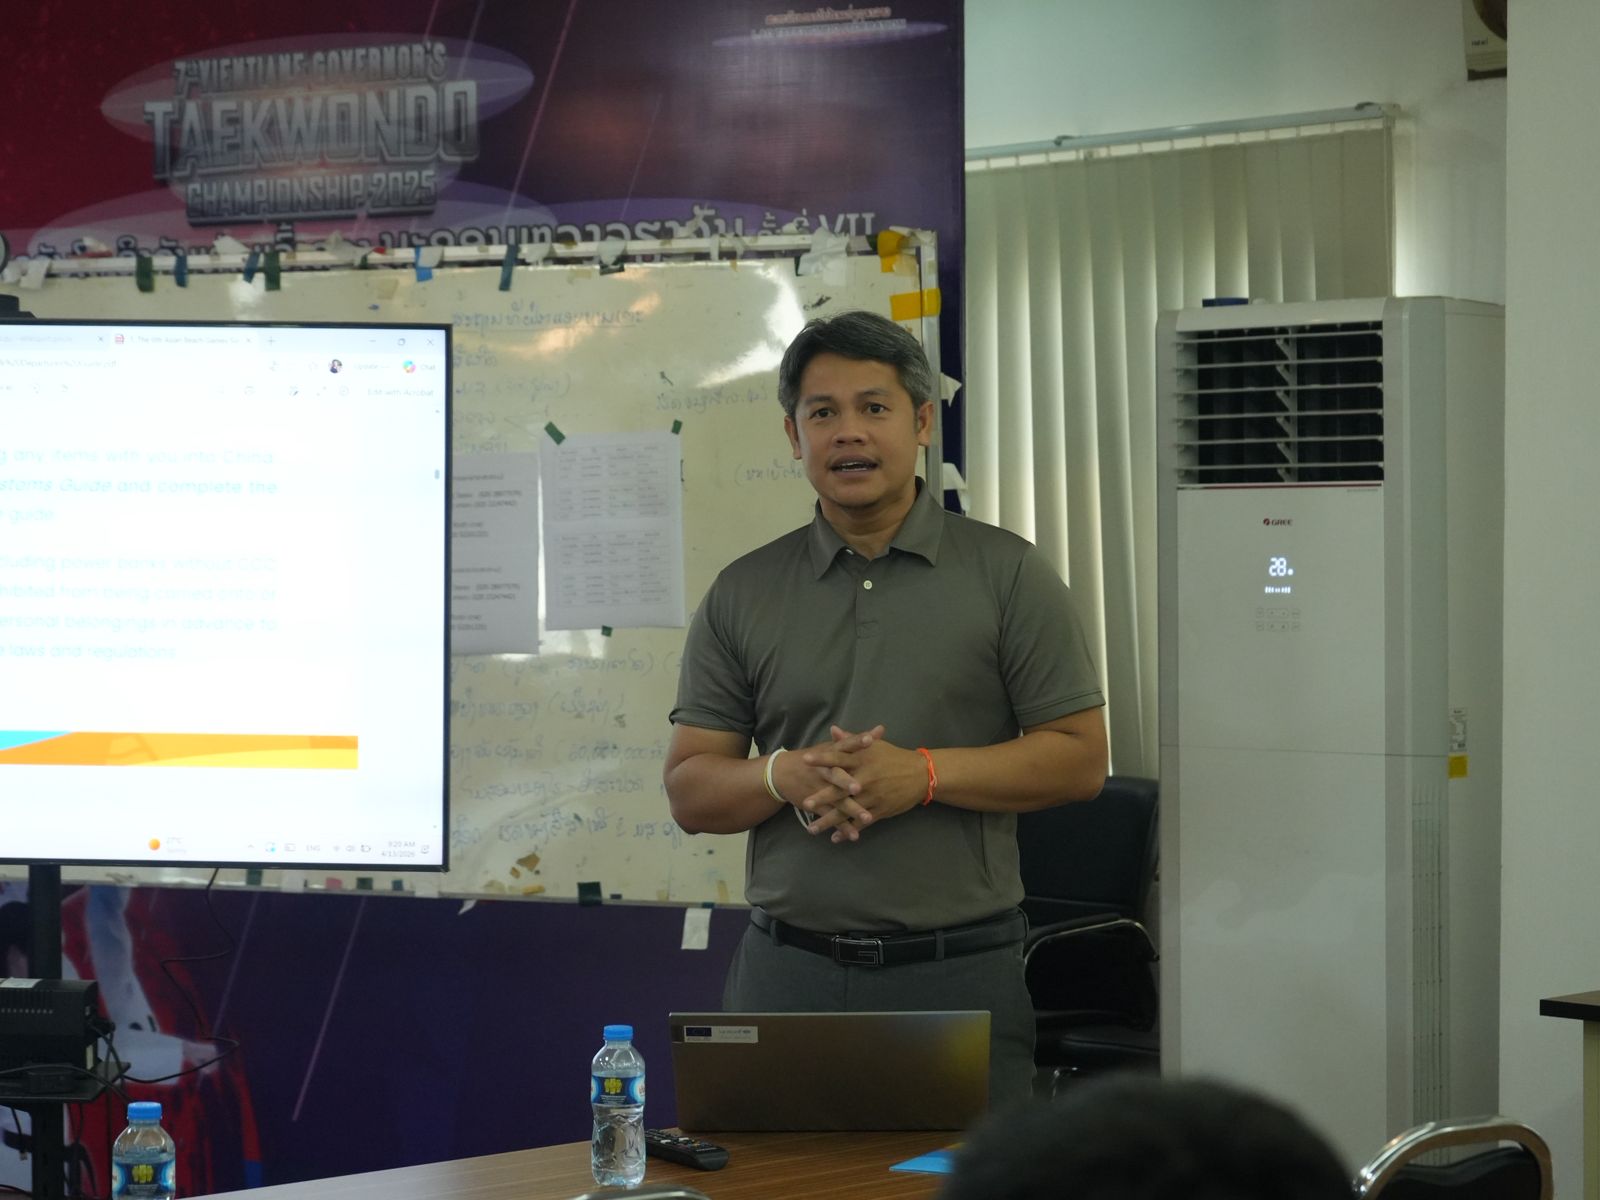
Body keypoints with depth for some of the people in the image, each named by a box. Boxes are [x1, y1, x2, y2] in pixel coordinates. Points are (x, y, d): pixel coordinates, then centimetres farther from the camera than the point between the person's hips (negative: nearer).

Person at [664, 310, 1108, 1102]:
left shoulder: (1007, 575, 3)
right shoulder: (742, 595, 9)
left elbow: (1080, 758, -2)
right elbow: (689, 791, 7)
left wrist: (923, 774, -14)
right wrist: (786, 776, -13)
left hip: (958, 974, -2)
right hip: (788, 971, 2)